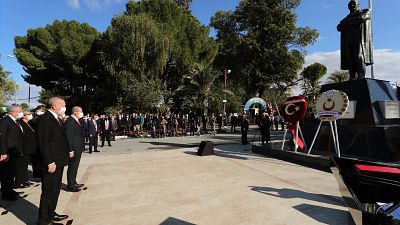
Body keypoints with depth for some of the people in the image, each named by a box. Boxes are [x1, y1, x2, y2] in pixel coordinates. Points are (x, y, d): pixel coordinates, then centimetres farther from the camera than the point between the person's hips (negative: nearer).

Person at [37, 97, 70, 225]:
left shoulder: (58, 119, 13)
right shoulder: (45, 119, -16)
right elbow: (43, 143, -20)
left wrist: (67, 152, 10)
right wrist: (50, 162, -21)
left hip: (59, 161, 10)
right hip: (52, 163, -10)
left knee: (55, 190, 21)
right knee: (48, 192, 2)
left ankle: (50, 214, 36)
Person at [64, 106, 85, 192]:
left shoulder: (77, 121, 12)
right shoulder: (69, 122, -17)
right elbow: (68, 137, -20)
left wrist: (81, 148, 16)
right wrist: (70, 150, -21)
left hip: (78, 149, 10)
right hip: (74, 150, -10)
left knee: (75, 167, 19)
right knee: (72, 167, 1)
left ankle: (73, 183, 33)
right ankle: (70, 186, 13)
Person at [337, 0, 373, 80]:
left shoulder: (365, 12, 17)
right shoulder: (348, 17, 29)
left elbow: (361, 18, -5)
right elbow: (339, 27, 14)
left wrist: (348, 22, 6)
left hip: (360, 39, -4)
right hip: (349, 41, 4)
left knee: (359, 56, -21)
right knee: (350, 60, -10)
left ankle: (361, 77, -27)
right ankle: (352, 79, -16)